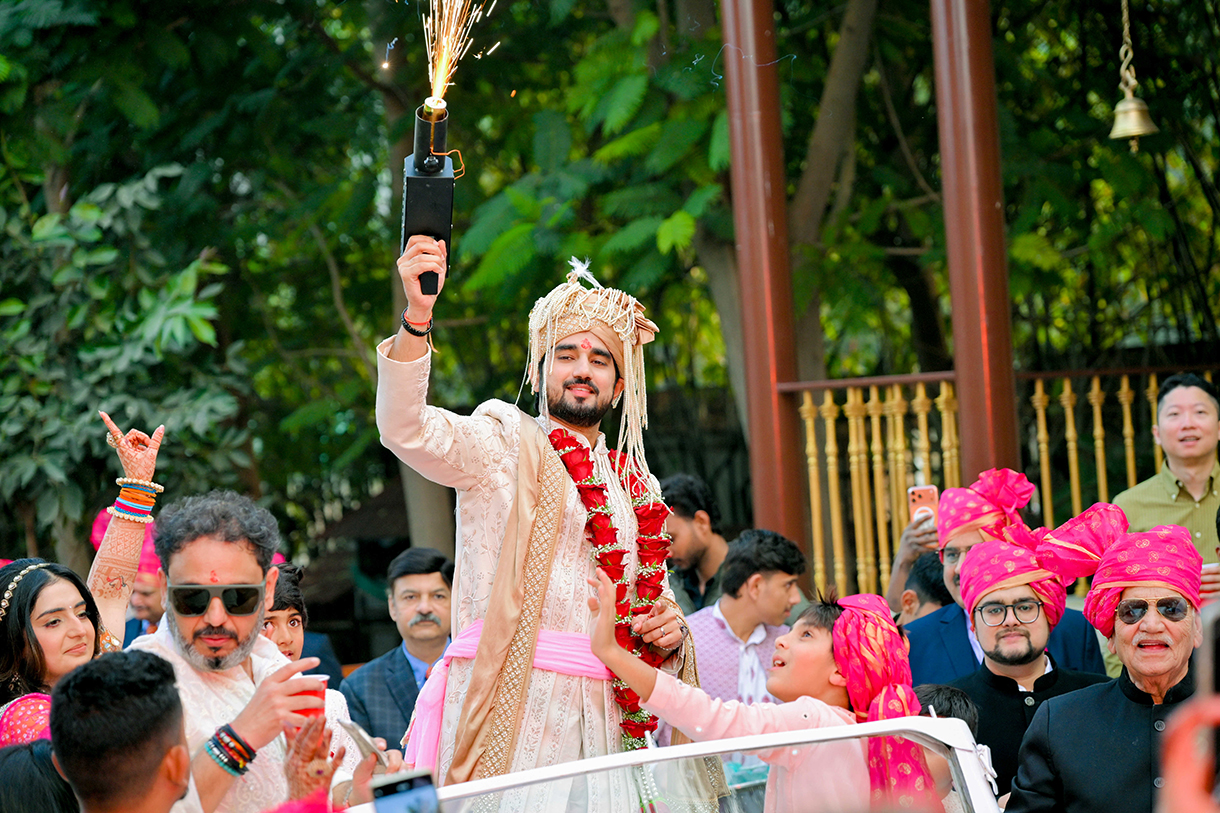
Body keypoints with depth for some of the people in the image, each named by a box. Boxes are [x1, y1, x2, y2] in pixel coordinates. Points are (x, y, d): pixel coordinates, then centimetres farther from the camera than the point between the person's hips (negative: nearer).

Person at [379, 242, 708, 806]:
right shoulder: (507, 445, 5)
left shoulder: (638, 490, 22)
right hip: (510, 710, -5)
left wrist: (668, 632, 4)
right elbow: (406, 429, -15)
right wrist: (417, 316, -29)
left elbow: (653, 597, 29)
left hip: (604, 718, 5)